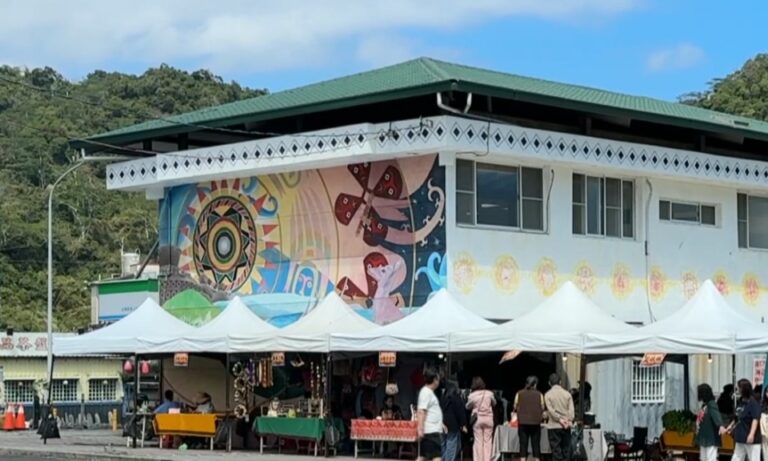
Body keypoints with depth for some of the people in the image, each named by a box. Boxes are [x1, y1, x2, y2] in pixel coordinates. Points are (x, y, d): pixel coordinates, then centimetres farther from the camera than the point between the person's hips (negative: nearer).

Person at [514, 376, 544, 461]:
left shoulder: (519, 394, 3)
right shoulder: (539, 395, 1)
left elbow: (515, 407, 4)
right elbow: (542, 409, 1)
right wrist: (541, 417, 19)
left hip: (522, 422, 1)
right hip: (535, 422, -1)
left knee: (523, 444, 1)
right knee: (536, 444, 5)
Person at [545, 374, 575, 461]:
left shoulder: (548, 395, -2)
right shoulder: (567, 393, 5)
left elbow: (551, 410, -11)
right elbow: (571, 409, -5)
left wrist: (560, 419, -11)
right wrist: (570, 420, -10)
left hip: (553, 426, -2)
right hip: (566, 427, 2)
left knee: (556, 450, -1)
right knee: (566, 450, 7)